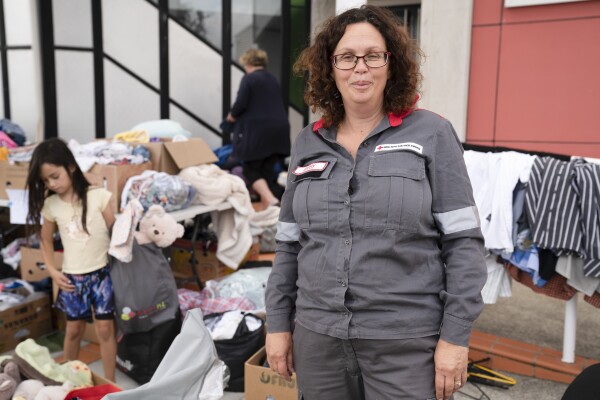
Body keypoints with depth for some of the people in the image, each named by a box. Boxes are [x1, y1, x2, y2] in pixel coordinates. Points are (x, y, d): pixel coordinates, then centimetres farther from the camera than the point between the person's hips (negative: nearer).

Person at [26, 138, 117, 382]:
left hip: (101, 272, -2)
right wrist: (52, 271, 2)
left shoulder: (99, 196, -11)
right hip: (72, 277, 3)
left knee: (105, 328, 2)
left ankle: (110, 383, 16)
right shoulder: (50, 205, -1)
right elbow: (45, 239, 11)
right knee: (74, 328, 15)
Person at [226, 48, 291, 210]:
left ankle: (271, 200, -13)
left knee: (250, 169, 5)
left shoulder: (249, 78, -4)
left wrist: (232, 116, 9)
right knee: (268, 169, 12)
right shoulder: (273, 80, 18)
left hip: (257, 131, -6)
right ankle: (266, 207, 13)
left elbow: (240, 104, -12)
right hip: (279, 129, 7)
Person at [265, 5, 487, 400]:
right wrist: (278, 323, 8)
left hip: (407, 343, -3)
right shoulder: (308, 143, 7)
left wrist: (455, 336, -10)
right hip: (318, 337, 4)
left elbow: (463, 242, -6)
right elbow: (289, 245, 10)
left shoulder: (431, 134, -4)